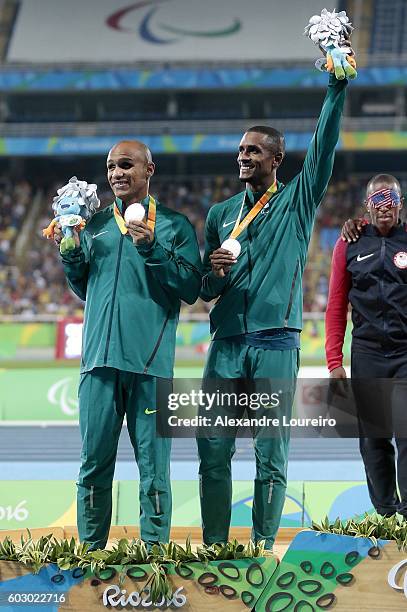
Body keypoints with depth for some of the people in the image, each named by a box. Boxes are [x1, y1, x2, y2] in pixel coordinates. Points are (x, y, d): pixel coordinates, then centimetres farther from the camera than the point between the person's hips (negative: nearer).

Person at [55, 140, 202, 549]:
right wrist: (70, 255, 6)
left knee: (153, 462, -2)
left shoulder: (174, 225, 7)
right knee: (94, 461, 4)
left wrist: (152, 250, -12)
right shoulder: (95, 224, 17)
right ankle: (91, 550, 11)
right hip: (100, 358, 3)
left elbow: (191, 289, -2)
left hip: (150, 361, -3)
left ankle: (154, 550, 3)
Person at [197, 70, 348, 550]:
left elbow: (324, 146, -4)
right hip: (226, 343, 3)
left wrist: (337, 86, -12)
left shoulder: (297, 200, 10)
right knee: (213, 448, -3)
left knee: (271, 452, -3)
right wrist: (215, 273, -5)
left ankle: (264, 547, 1)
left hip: (276, 343, -3)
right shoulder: (221, 214, 18)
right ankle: (214, 546, 2)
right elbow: (204, 292, 18)